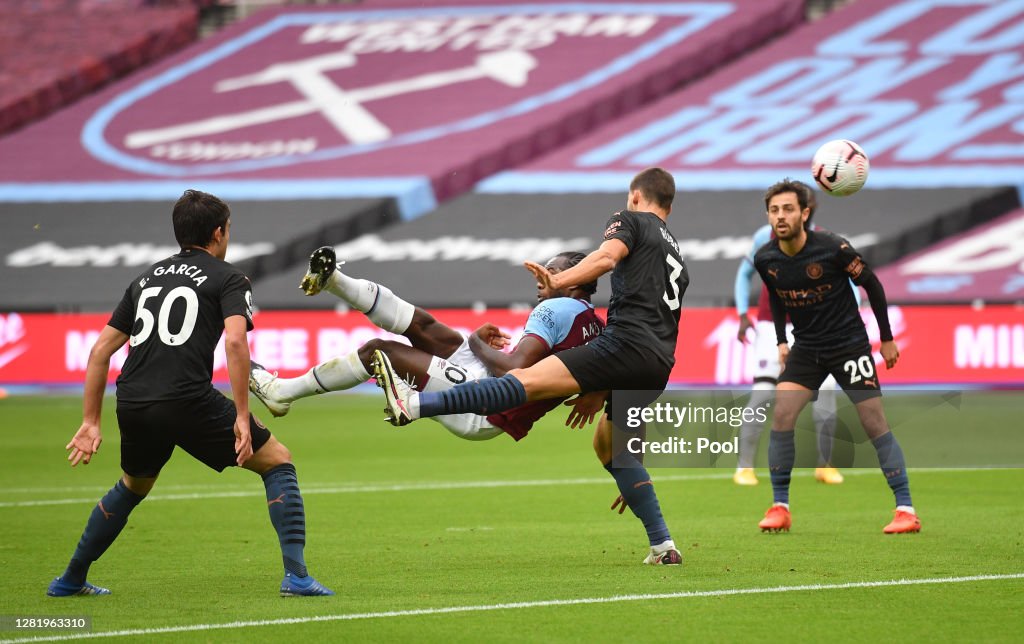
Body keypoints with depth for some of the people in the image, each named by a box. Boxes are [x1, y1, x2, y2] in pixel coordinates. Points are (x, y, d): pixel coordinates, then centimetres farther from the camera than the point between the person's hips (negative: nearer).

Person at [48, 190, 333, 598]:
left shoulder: (147, 278, 24)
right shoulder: (227, 278, 7)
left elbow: (100, 350, 21)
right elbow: (235, 341, -12)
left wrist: (90, 422, 24)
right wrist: (241, 417, -11)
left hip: (132, 404, 6)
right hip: (188, 401, -6)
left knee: (133, 487, 33)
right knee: (277, 462, 9)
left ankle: (70, 580, 37)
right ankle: (296, 575, -3)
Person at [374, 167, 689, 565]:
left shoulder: (630, 221, 12)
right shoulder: (676, 254, 34)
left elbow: (607, 257, -11)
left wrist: (558, 282, -24)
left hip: (626, 344, -8)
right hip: (660, 365, 8)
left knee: (526, 381, -23)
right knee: (608, 443, 26)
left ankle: (413, 405, -37)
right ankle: (663, 546, 22)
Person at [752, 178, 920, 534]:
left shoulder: (832, 248, -20)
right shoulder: (765, 259, -8)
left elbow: (872, 285, -7)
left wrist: (887, 339, -2)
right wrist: (781, 341, 11)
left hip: (849, 343, -4)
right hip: (805, 348, 4)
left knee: (875, 423, -7)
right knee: (782, 414, -13)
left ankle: (906, 510, 0)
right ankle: (779, 508, -2)